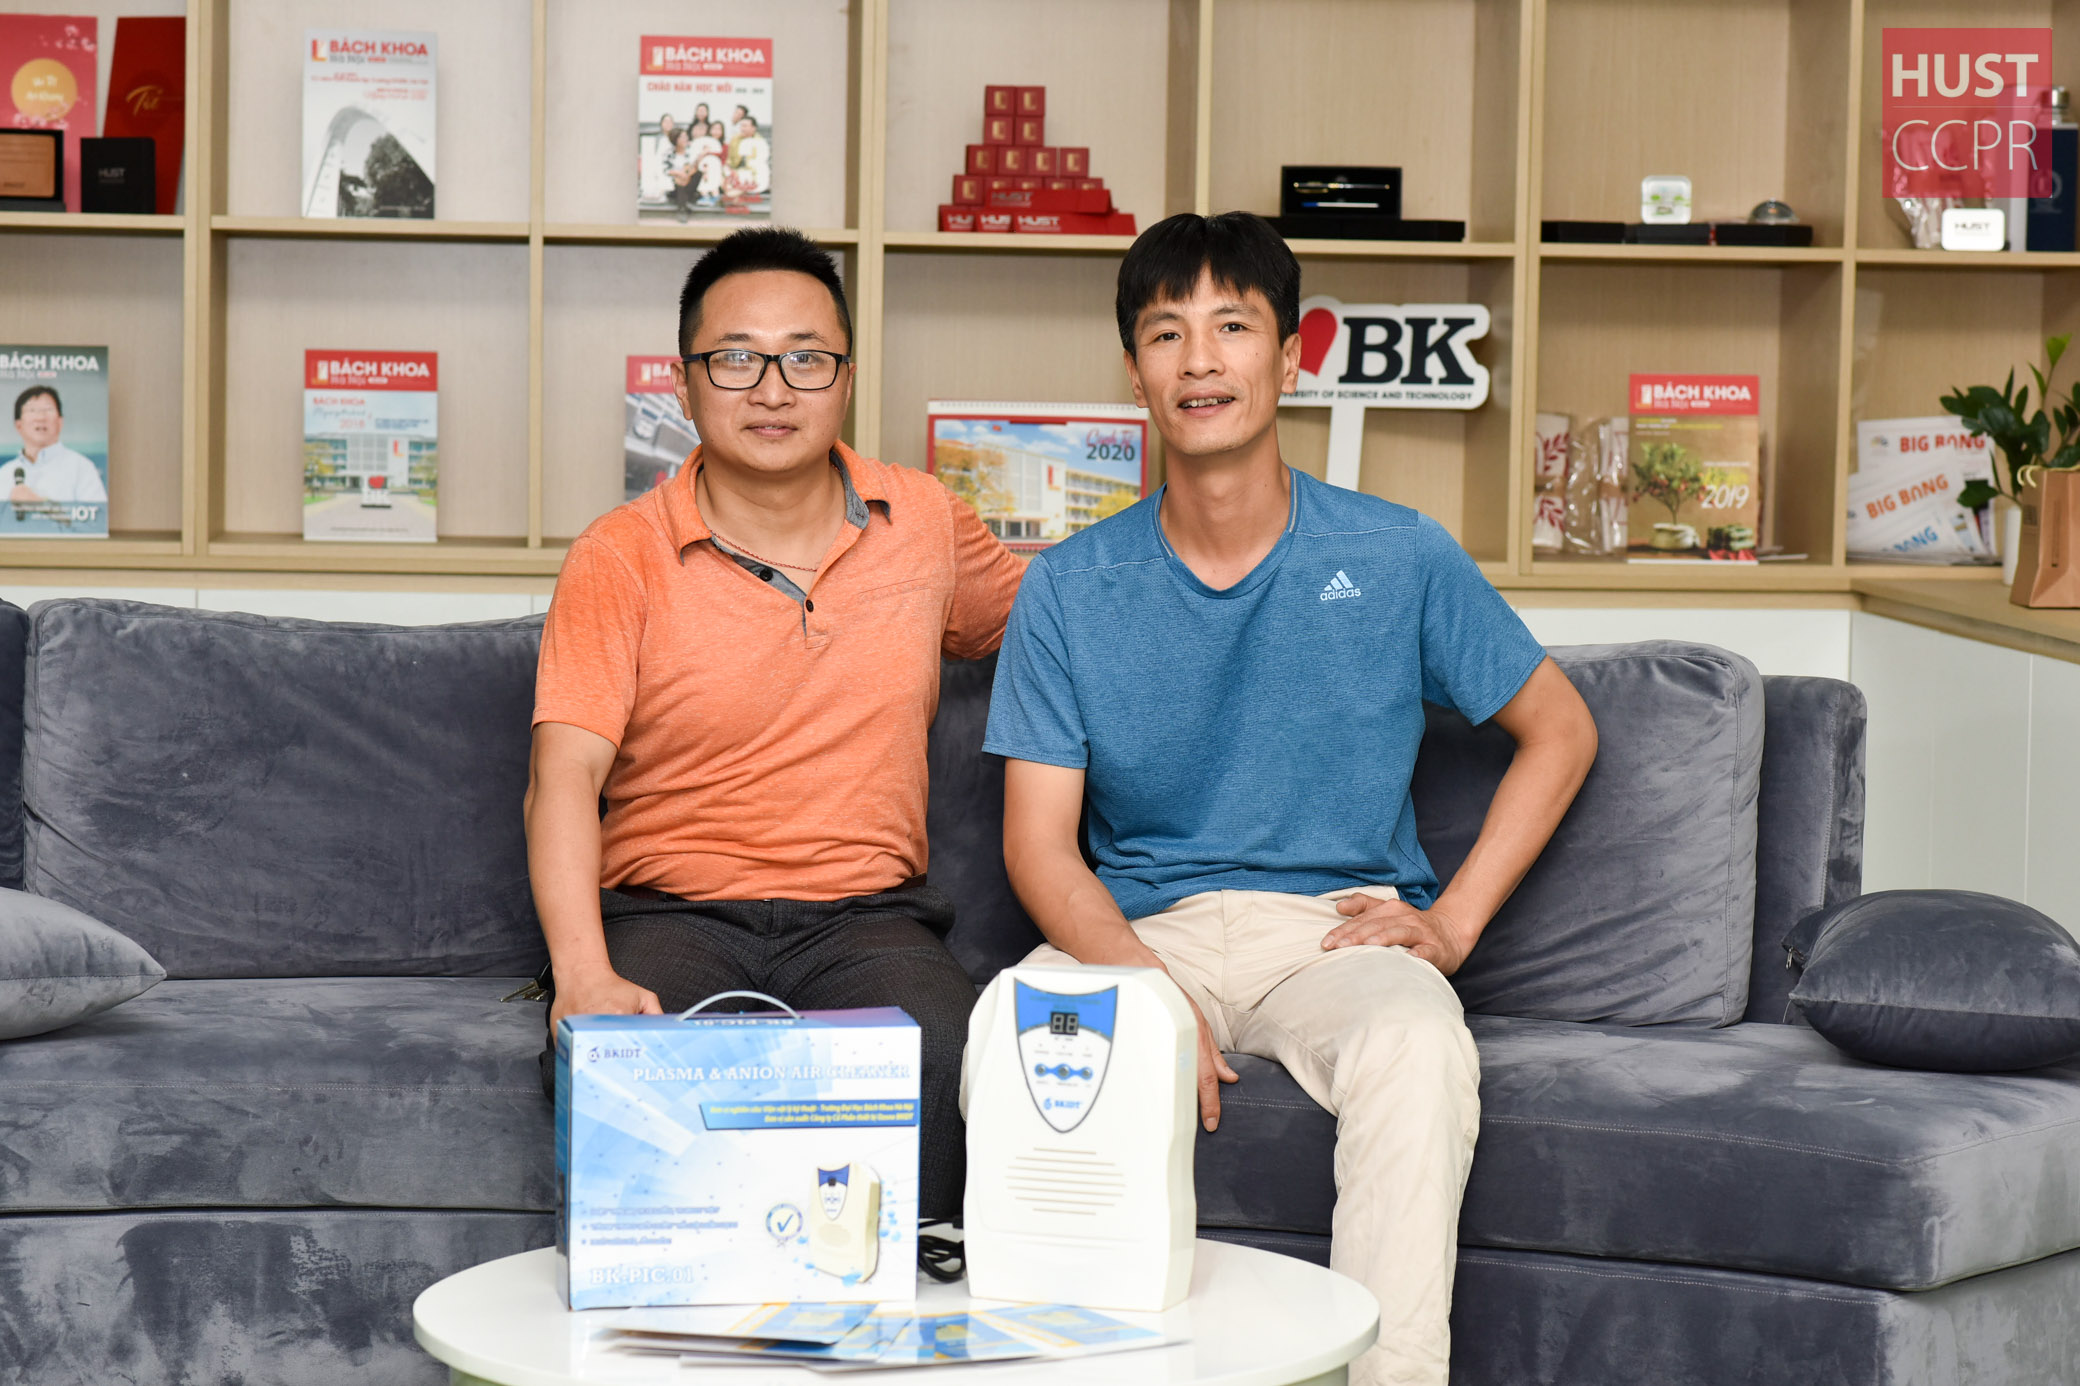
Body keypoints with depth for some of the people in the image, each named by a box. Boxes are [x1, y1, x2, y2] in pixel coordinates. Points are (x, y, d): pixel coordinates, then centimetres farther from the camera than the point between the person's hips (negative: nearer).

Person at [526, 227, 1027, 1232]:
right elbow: (563, 779, -12)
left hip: (867, 913, 2)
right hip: (667, 913, -1)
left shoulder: (926, 521, 10)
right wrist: (585, 976, -27)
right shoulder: (620, 559, -1)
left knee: (944, 1060, -32)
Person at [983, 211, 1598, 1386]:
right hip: (1138, 931, 1)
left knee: (1419, 1049, -36)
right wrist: (1147, 992, -19)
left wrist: (1451, 922, 1)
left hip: (1339, 925, -1)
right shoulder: (1070, 590, 4)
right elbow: (1040, 840, 0)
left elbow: (1560, 730, 13)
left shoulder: (1398, 558, 3)